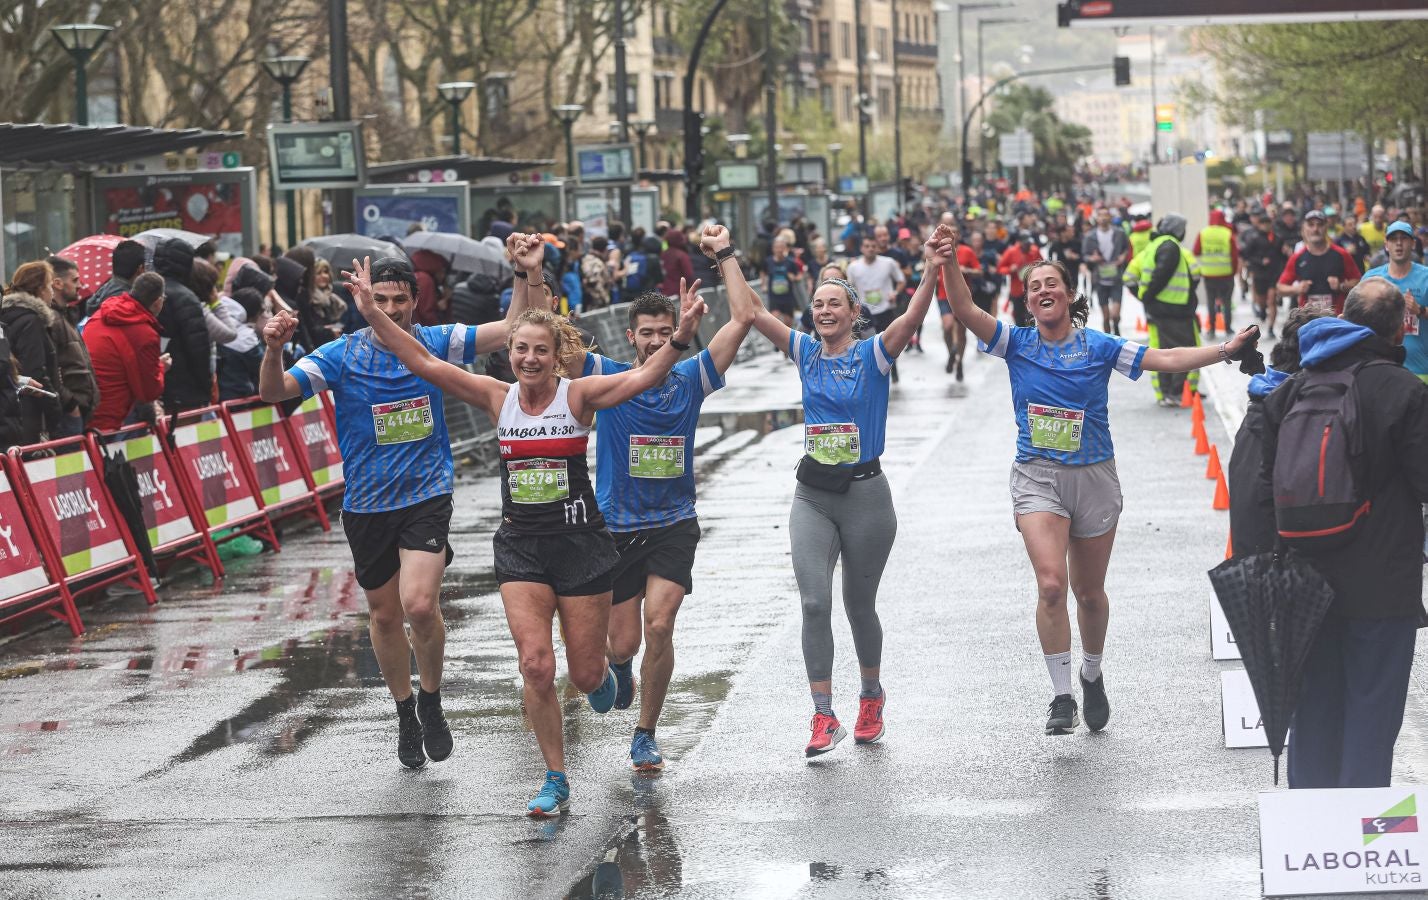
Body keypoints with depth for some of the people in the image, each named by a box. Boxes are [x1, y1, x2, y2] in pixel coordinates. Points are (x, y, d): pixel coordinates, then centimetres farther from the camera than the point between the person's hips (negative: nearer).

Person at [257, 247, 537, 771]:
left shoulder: (435, 343, -1)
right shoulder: (341, 355, -5)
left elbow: (511, 328, 3)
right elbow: (273, 392, -13)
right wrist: (274, 350, -33)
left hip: (427, 496, -1)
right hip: (366, 506, 1)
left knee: (420, 606, -19)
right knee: (385, 615, 11)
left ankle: (431, 700, 6)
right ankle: (405, 713, 32)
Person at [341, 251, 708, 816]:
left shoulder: (578, 396, -8)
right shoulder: (497, 397, 0)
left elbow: (645, 376, -21)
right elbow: (424, 363, -3)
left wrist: (681, 337, -38)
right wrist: (373, 314, -10)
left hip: (581, 543, -2)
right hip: (521, 546, 2)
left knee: (585, 674, 5)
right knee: (536, 667, -9)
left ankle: (600, 675, 44)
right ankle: (556, 781, 5)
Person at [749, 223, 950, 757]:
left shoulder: (873, 356, -5)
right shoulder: (806, 354, 5)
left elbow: (913, 317, -22)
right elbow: (751, 314, 0)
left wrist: (933, 272, -38)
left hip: (865, 493, -2)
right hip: (812, 496, 2)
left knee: (859, 605, 10)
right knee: (814, 602, -11)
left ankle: (872, 696, 34)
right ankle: (824, 717, -9)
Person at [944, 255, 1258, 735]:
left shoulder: (1099, 347, -1)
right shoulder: (1017, 343, 1)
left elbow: (1166, 359, -6)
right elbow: (965, 310, -11)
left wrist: (1225, 349, -18)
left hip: (1094, 478, 1)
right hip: (1037, 478, -1)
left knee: (1090, 593, 11)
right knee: (1051, 584, -19)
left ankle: (1092, 676, 39)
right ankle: (1062, 697, -10)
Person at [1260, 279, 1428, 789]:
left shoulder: (1294, 388, 3)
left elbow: (1266, 479, 7)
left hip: (1308, 576, 5)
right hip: (1382, 586, -5)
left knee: (1315, 703, 15)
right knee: (1373, 705, 2)